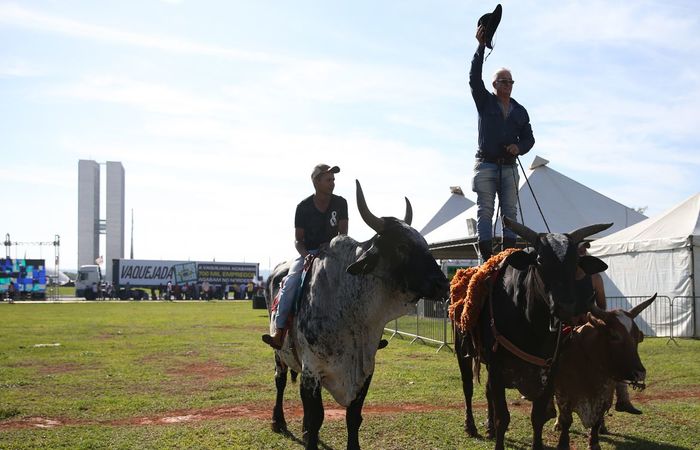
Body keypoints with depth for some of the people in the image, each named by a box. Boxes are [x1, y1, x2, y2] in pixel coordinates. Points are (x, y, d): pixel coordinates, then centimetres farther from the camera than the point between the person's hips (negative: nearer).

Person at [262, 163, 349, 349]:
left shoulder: (340, 203, -1)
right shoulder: (304, 207, -5)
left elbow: (343, 234, 0)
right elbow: (298, 239, -3)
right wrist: (306, 255, -22)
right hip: (308, 252, -1)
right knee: (291, 281, -26)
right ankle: (279, 331, -27)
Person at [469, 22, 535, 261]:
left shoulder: (520, 111, 15)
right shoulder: (485, 102, 6)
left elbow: (529, 138, 18)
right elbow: (474, 78, -7)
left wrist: (519, 147, -7)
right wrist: (481, 46, -15)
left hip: (509, 167, 4)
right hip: (486, 165, -3)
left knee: (510, 211, 0)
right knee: (485, 210, -7)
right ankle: (486, 257, -9)